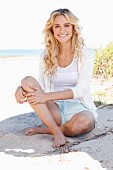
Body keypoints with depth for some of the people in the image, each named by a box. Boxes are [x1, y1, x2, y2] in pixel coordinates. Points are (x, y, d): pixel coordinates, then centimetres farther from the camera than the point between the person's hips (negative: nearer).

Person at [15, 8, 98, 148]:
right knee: (28, 80, -21)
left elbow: (81, 89, -14)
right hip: (56, 109, 3)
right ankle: (57, 132, -25)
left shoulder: (86, 54, -5)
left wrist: (47, 96, -24)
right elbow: (41, 87, 3)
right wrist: (21, 88, -20)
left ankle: (44, 129, -10)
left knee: (82, 122, -39)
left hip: (79, 108, -2)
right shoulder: (46, 56, 4)